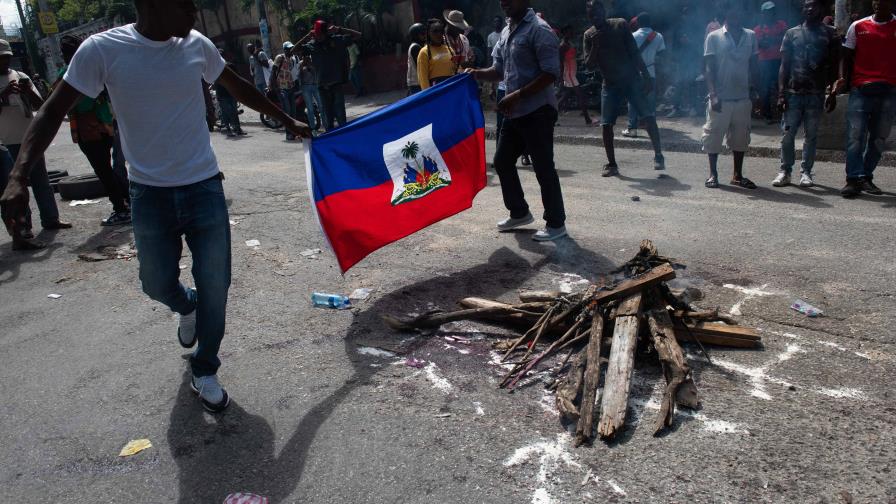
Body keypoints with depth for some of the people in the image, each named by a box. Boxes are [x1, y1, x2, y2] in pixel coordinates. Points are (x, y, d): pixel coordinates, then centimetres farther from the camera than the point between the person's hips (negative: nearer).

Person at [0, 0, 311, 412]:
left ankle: (205, 372, 22)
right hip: (150, 194, -1)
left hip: (204, 188, 1)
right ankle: (187, 307, 48)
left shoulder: (197, 45, -3)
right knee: (157, 284, 11)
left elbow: (238, 87, 14)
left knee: (214, 285, 2)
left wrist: (289, 122, 21)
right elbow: (53, 112, -9)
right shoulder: (103, 49, -11)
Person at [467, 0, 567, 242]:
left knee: (543, 168, -3)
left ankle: (556, 224, 10)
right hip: (515, 112, 9)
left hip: (537, 111, -9)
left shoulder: (539, 30, -13)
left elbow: (551, 73, -18)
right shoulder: (506, 32, 14)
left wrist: (517, 95, -22)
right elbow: (499, 70, 17)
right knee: (502, 161, 14)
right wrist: (477, 74, -3)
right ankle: (520, 212, 30)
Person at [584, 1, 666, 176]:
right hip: (610, 84, 2)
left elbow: (634, 52, -3)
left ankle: (658, 156, -1)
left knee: (648, 117, -13)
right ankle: (612, 164, 6)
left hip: (632, 80, -2)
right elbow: (589, 65, -4)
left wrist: (646, 76, -7)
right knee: (606, 124, -5)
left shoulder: (620, 24, -4)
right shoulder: (589, 35, 1)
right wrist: (595, 45, -19)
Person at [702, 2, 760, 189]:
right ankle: (713, 174, 12)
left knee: (740, 137, 8)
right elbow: (709, 68, -5)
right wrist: (713, 94, -15)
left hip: (743, 97, 3)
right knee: (714, 136, 0)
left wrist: (754, 91, 5)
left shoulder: (751, 36, 8)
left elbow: (754, 66, 11)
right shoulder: (714, 37, -1)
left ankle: (738, 175, 18)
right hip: (721, 97, -3)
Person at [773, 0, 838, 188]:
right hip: (793, 92, 0)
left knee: (811, 135, 4)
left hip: (816, 93, 0)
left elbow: (833, 65, 6)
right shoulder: (792, 33, 9)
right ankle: (785, 171, 5)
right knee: (788, 134, -3)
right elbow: (784, 65, 6)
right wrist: (781, 93, -3)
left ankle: (806, 172, 11)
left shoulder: (829, 34, 8)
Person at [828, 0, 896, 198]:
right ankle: (854, 179, -12)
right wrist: (842, 80, -5)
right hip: (860, 88, -1)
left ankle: (866, 178, 13)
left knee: (879, 138, 4)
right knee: (856, 135, -10)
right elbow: (846, 57, 10)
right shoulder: (858, 26, 10)